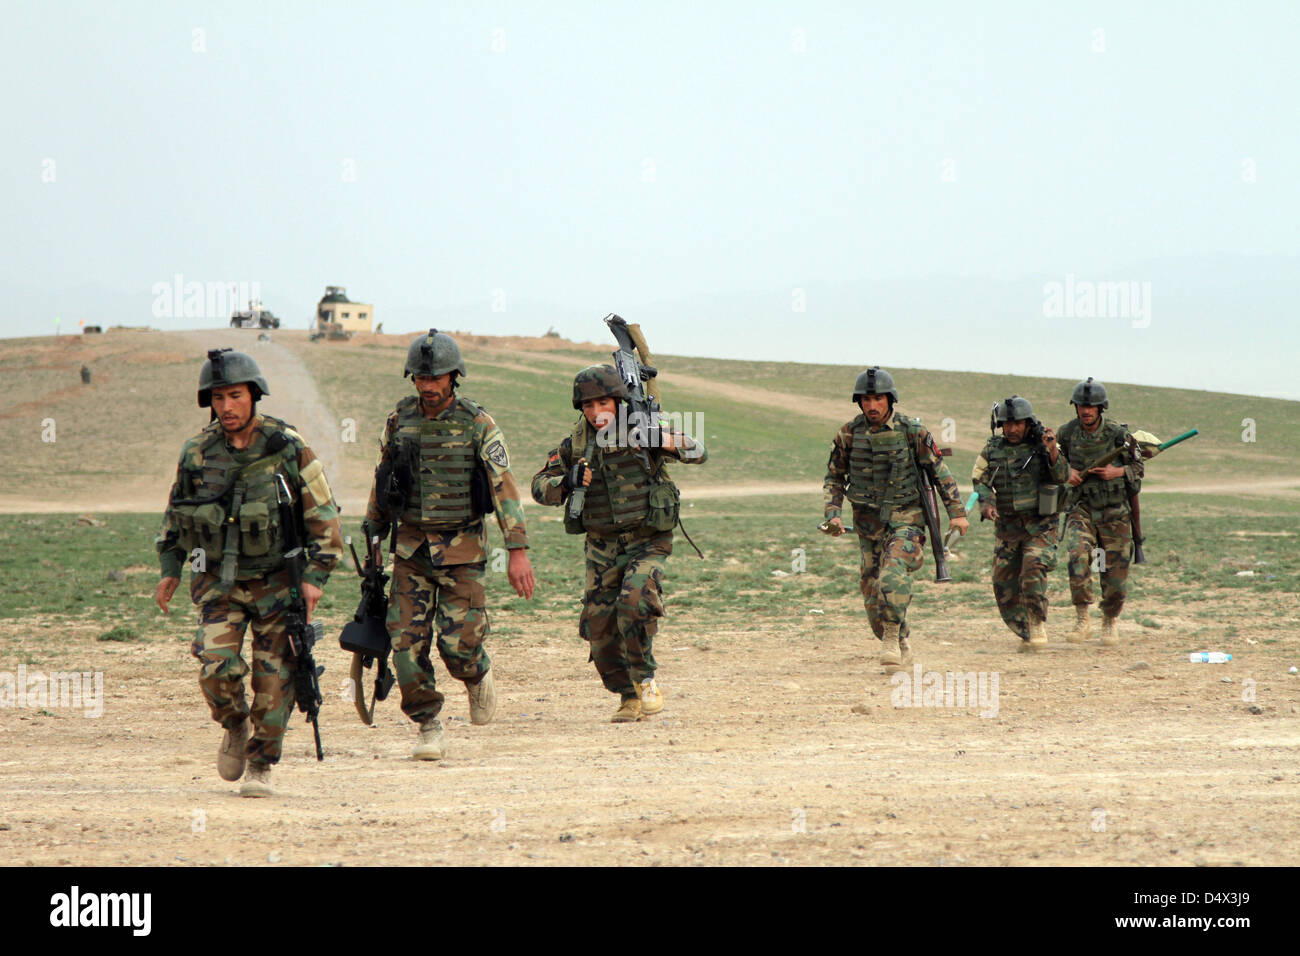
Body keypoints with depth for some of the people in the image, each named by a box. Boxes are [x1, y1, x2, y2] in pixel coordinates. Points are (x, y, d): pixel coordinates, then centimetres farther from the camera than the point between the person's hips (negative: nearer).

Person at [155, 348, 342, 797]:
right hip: (218, 579, 2)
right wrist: (170, 568, 10)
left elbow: (323, 514, -4)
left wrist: (315, 576, -9)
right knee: (218, 668, -14)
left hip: (276, 579, -1)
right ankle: (235, 727, 17)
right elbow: (176, 511, 15)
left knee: (274, 677, -2)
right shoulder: (197, 452, -2)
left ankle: (261, 765, 15)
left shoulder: (288, 448, -10)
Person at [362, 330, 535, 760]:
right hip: (410, 546, 3)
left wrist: (518, 551, -16)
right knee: (407, 641, -5)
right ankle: (429, 728, 8)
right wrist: (373, 537, 15)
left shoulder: (477, 425, -7)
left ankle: (478, 677, 26)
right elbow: (381, 480, 15)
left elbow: (505, 486, -9)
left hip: (462, 548, -3)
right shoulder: (399, 421, 3)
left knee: (459, 641, -9)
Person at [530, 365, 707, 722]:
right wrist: (568, 481, -19)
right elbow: (540, 485, 3)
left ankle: (645, 679, -6)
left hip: (648, 542, -4)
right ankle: (629, 697, 18)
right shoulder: (576, 443, 0)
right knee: (598, 625, -1)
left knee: (635, 601, -26)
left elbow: (699, 453, -3)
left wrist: (673, 442, -26)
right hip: (602, 547, 4)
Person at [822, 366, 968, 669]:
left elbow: (940, 471, 1)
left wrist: (956, 512, -2)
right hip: (868, 524, 3)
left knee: (893, 576, -28)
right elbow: (834, 477, 10)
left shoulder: (912, 431, -7)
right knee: (873, 593, 5)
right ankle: (902, 640, 27)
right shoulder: (849, 434, -1)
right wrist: (833, 514, -3)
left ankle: (892, 638, -19)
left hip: (905, 519, -3)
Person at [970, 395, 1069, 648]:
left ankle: (1038, 623, -8)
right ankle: (1025, 633, 17)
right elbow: (980, 480, 6)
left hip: (1039, 525, -4)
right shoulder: (992, 449, 4)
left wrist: (1053, 451, -33)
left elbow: (1062, 476, -16)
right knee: (1003, 583, 3)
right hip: (1007, 527, 4)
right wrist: (986, 503, -13)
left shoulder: (1042, 446, -5)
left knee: (1033, 571, -23)